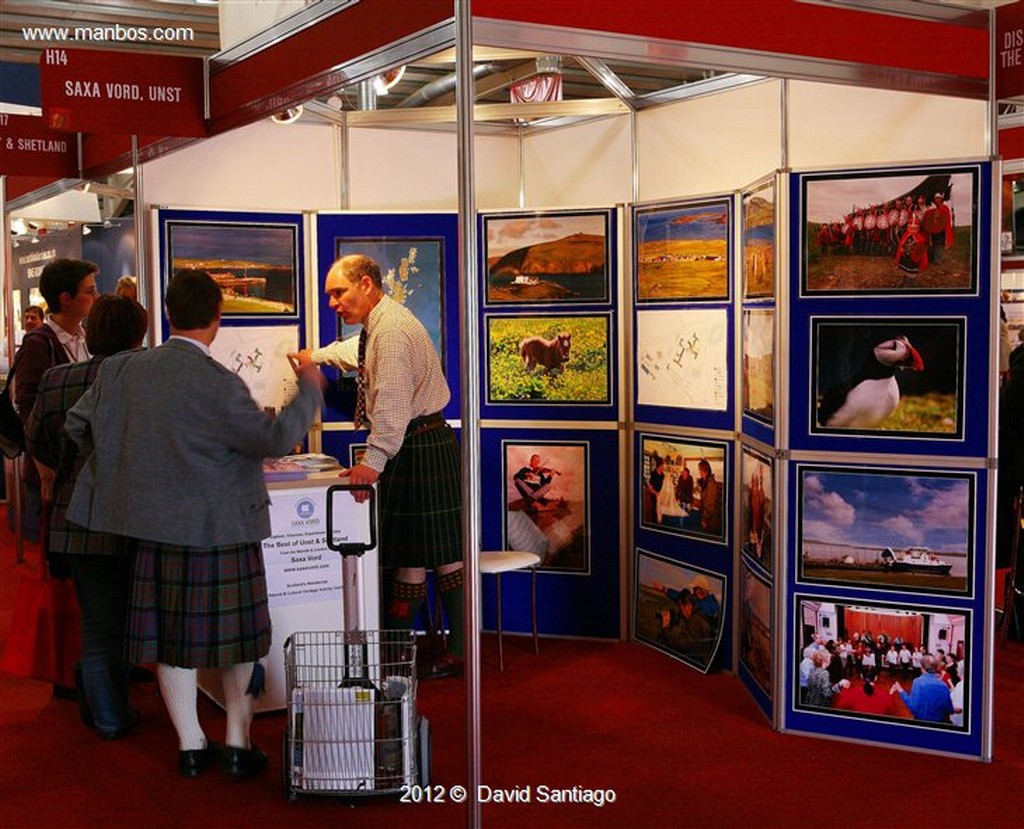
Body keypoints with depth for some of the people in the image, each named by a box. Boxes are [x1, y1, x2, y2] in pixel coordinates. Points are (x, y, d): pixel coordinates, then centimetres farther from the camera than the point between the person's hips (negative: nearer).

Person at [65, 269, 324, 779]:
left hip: (156, 526, 5)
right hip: (220, 531, -5)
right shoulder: (218, 384, -19)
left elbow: (77, 423, 8)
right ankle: (238, 745, 16)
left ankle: (191, 746, 22)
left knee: (171, 638, 14)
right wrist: (309, 392, -2)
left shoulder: (125, 370, -1)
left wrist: (121, 465, 23)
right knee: (237, 637, 10)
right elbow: (274, 439, -16)